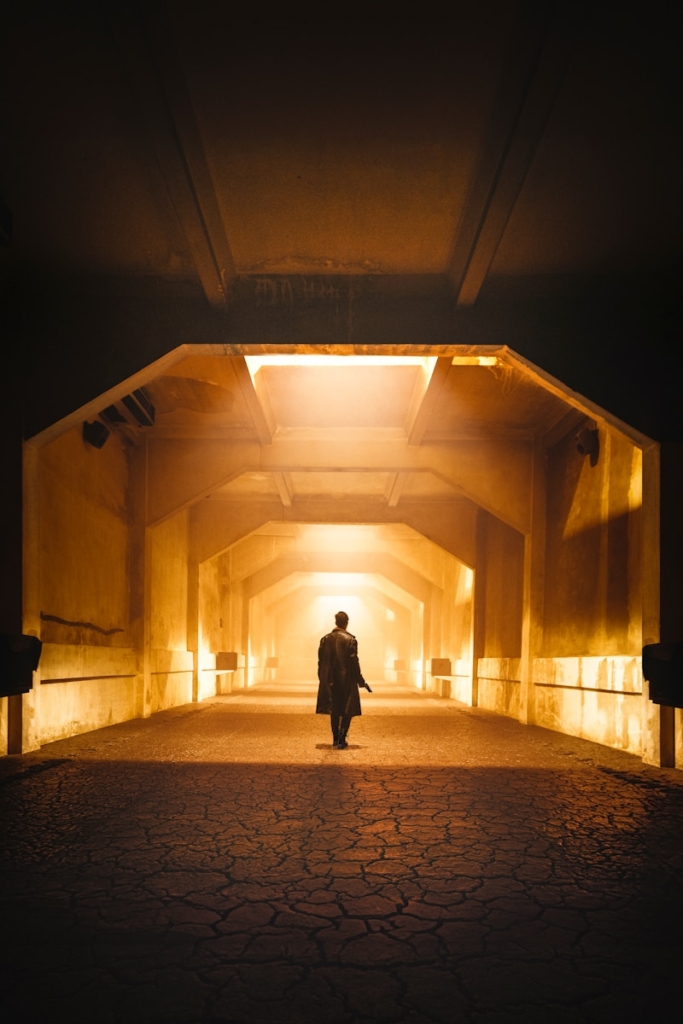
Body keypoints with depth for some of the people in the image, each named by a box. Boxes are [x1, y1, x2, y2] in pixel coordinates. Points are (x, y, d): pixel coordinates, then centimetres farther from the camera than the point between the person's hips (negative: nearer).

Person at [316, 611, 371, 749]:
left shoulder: (325, 639, 2)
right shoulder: (350, 639, -10)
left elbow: (321, 662, 5)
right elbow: (354, 663, -11)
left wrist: (322, 679, 17)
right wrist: (362, 682, -3)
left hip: (330, 681, 4)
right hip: (346, 680, -4)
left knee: (334, 711, 16)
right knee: (348, 710, 4)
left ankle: (335, 739, 20)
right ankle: (341, 740, -5)